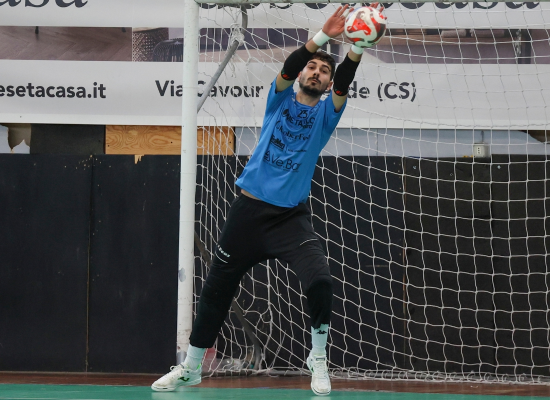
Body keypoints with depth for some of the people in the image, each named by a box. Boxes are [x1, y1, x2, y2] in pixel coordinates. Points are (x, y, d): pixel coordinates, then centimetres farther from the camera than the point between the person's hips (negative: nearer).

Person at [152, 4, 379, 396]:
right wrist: (322, 36, -30)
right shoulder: (282, 98, 5)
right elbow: (289, 66, -14)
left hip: (292, 216, -1)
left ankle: (319, 359, -1)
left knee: (321, 281, -23)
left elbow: (346, 80, -13)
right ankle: (190, 367, 24)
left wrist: (358, 45, -32)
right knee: (216, 290, 7)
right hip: (249, 209, 1)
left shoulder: (326, 113, 5)